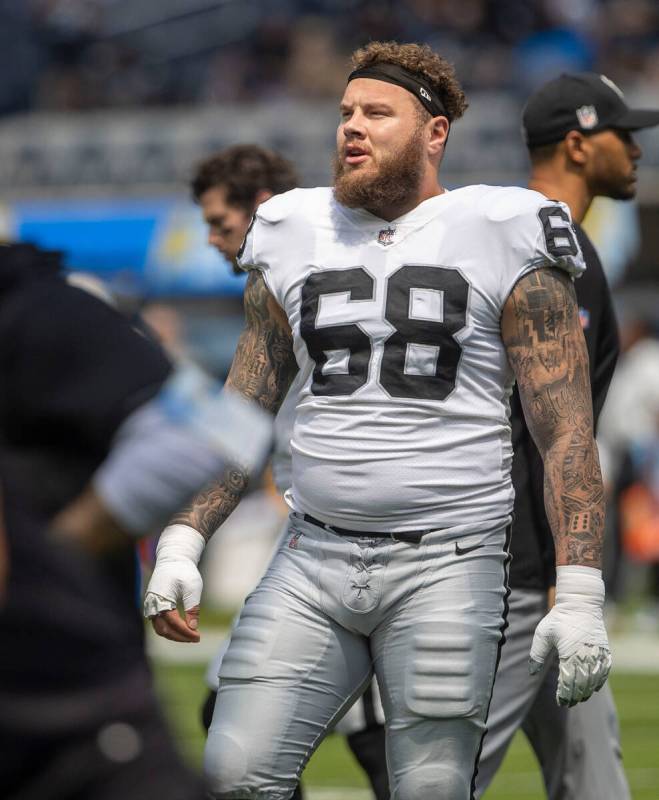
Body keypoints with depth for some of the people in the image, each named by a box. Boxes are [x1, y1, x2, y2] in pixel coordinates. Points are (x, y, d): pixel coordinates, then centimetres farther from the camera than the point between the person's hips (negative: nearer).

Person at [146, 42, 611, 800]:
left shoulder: (500, 241, -1)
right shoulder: (296, 242, 12)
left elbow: (565, 432, -4)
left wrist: (579, 594, -13)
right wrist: (181, 542, 3)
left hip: (447, 565, -4)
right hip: (313, 560, 4)